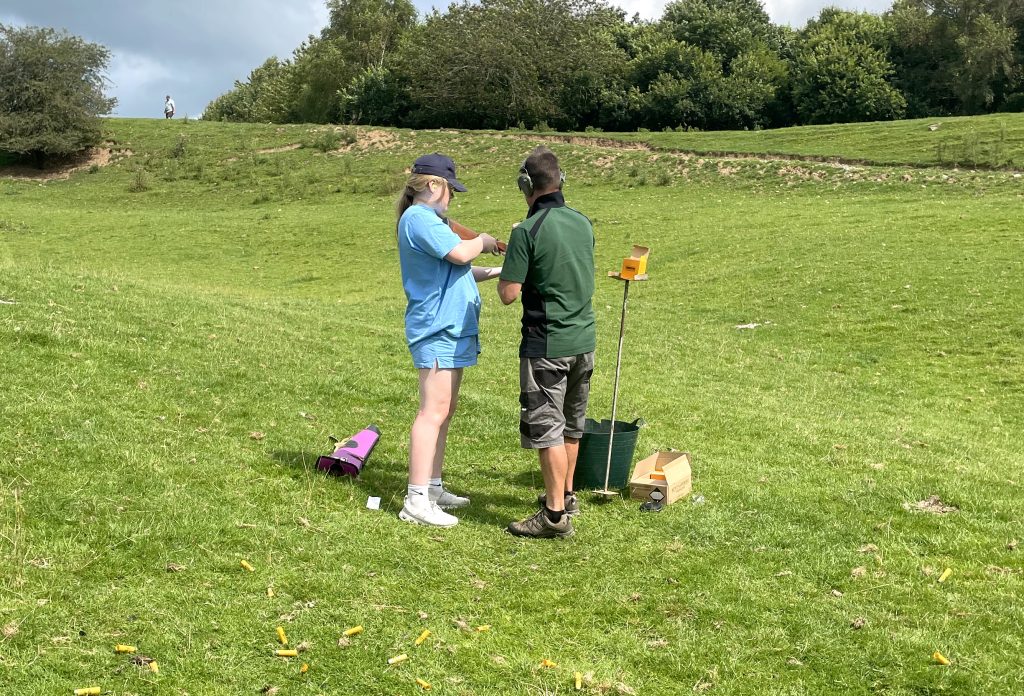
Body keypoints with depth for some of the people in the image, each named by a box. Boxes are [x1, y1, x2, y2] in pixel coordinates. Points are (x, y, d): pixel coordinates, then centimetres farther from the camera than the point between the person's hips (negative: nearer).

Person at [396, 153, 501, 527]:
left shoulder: (427, 220, 20)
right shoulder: (418, 218, -13)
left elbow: (455, 271, 26)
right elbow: (459, 253, -25)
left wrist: (497, 271, 18)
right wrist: (483, 241, -5)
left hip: (450, 328, 11)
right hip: (437, 329, -11)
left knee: (444, 412, 15)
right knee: (433, 412, -12)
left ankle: (433, 487, 23)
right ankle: (416, 501, -12)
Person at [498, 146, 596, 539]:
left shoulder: (527, 231, -16)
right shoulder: (583, 223, 5)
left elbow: (509, 294, -17)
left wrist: (505, 272, 5)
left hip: (546, 345, -7)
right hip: (584, 338, 7)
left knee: (546, 428, 0)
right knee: (572, 423, 20)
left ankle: (555, 515, 2)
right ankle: (566, 495, 34)